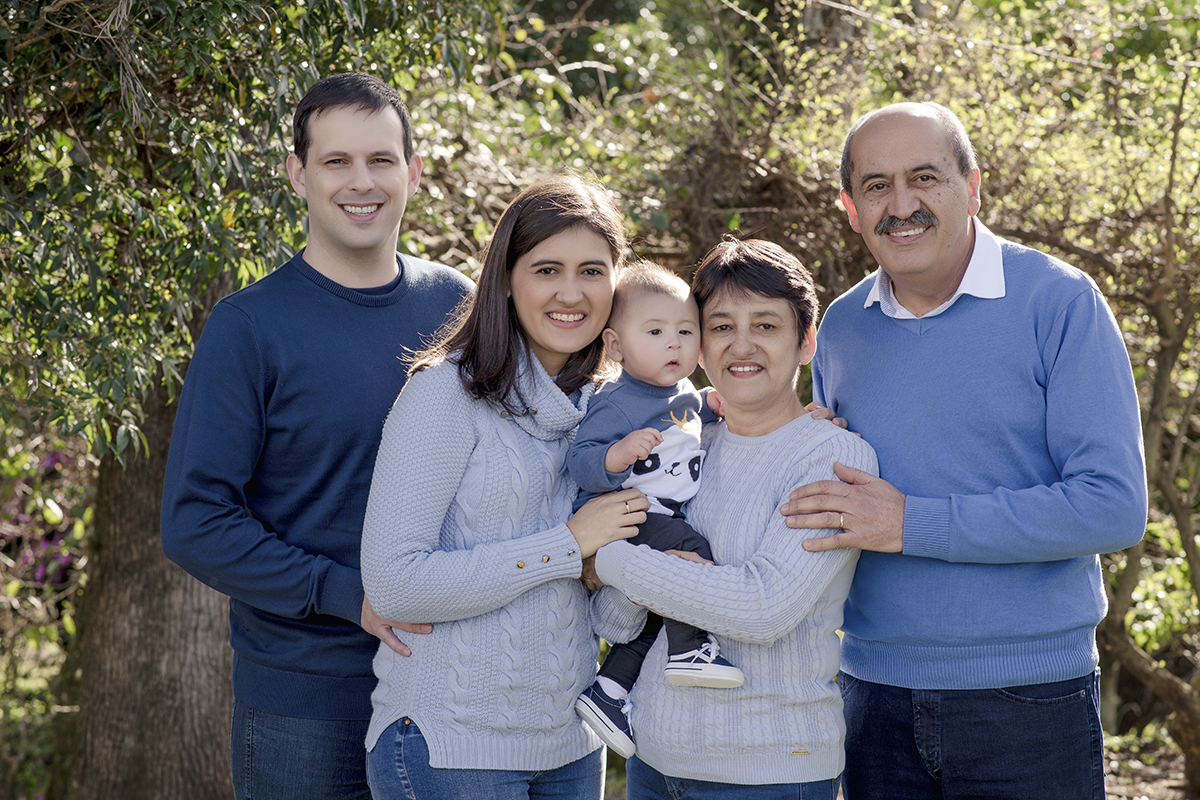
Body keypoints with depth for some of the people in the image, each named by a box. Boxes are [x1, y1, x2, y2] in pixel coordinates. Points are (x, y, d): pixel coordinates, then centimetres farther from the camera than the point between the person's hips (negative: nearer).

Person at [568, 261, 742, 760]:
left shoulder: (683, 395, 9)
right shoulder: (616, 404, -19)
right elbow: (580, 462, -28)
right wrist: (619, 454, -45)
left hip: (662, 521, 9)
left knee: (657, 612, 14)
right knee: (690, 549, -29)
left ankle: (607, 692, 22)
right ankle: (690, 649, -22)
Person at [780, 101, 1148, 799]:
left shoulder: (1059, 302, -9)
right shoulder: (841, 328, 7)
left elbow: (1115, 507, -16)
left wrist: (913, 524, -18)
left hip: (1027, 702, -4)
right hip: (874, 691, 4)